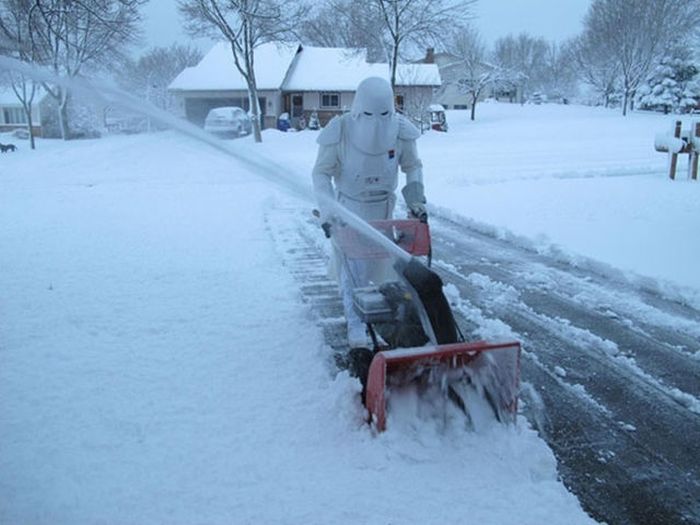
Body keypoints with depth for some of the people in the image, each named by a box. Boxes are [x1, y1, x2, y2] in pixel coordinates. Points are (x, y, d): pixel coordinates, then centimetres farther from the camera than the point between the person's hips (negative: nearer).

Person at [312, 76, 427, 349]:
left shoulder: (401, 130, -20)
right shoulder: (339, 131, -27)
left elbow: (413, 166, -2)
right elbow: (321, 173, -16)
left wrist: (416, 199, -12)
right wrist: (328, 211, -27)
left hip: (382, 206, 3)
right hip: (348, 206, -3)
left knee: (376, 265, 14)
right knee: (352, 267, -5)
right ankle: (356, 327, 3)